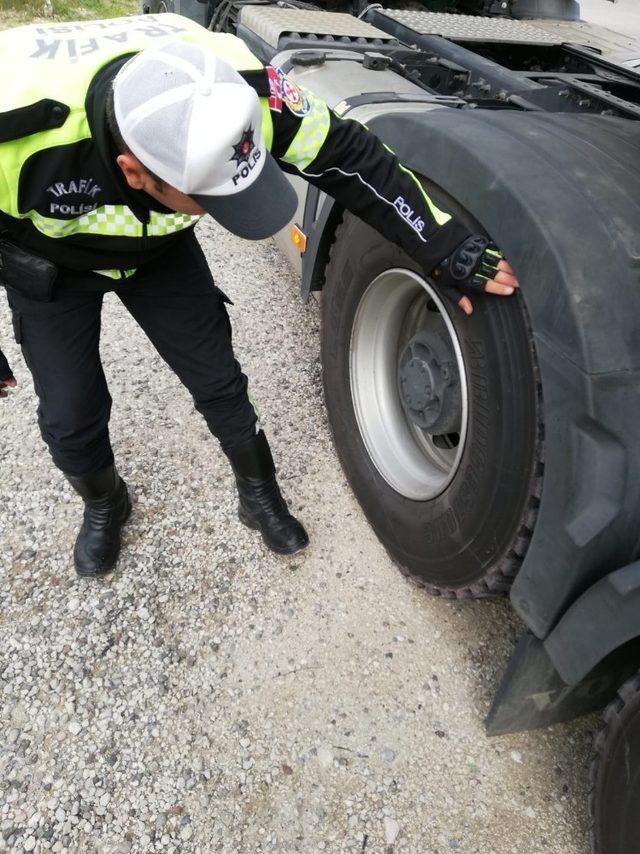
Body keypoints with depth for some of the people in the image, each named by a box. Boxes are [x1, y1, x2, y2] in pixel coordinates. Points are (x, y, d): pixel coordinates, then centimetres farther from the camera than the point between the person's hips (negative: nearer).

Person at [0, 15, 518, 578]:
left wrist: (446, 251, -23)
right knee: (71, 416, -1)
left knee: (218, 380, -1)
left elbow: (345, 153, -23)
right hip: (48, 261, -1)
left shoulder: (234, 90, -34)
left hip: (158, 247, 2)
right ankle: (103, 507, 33)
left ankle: (260, 496, 25)